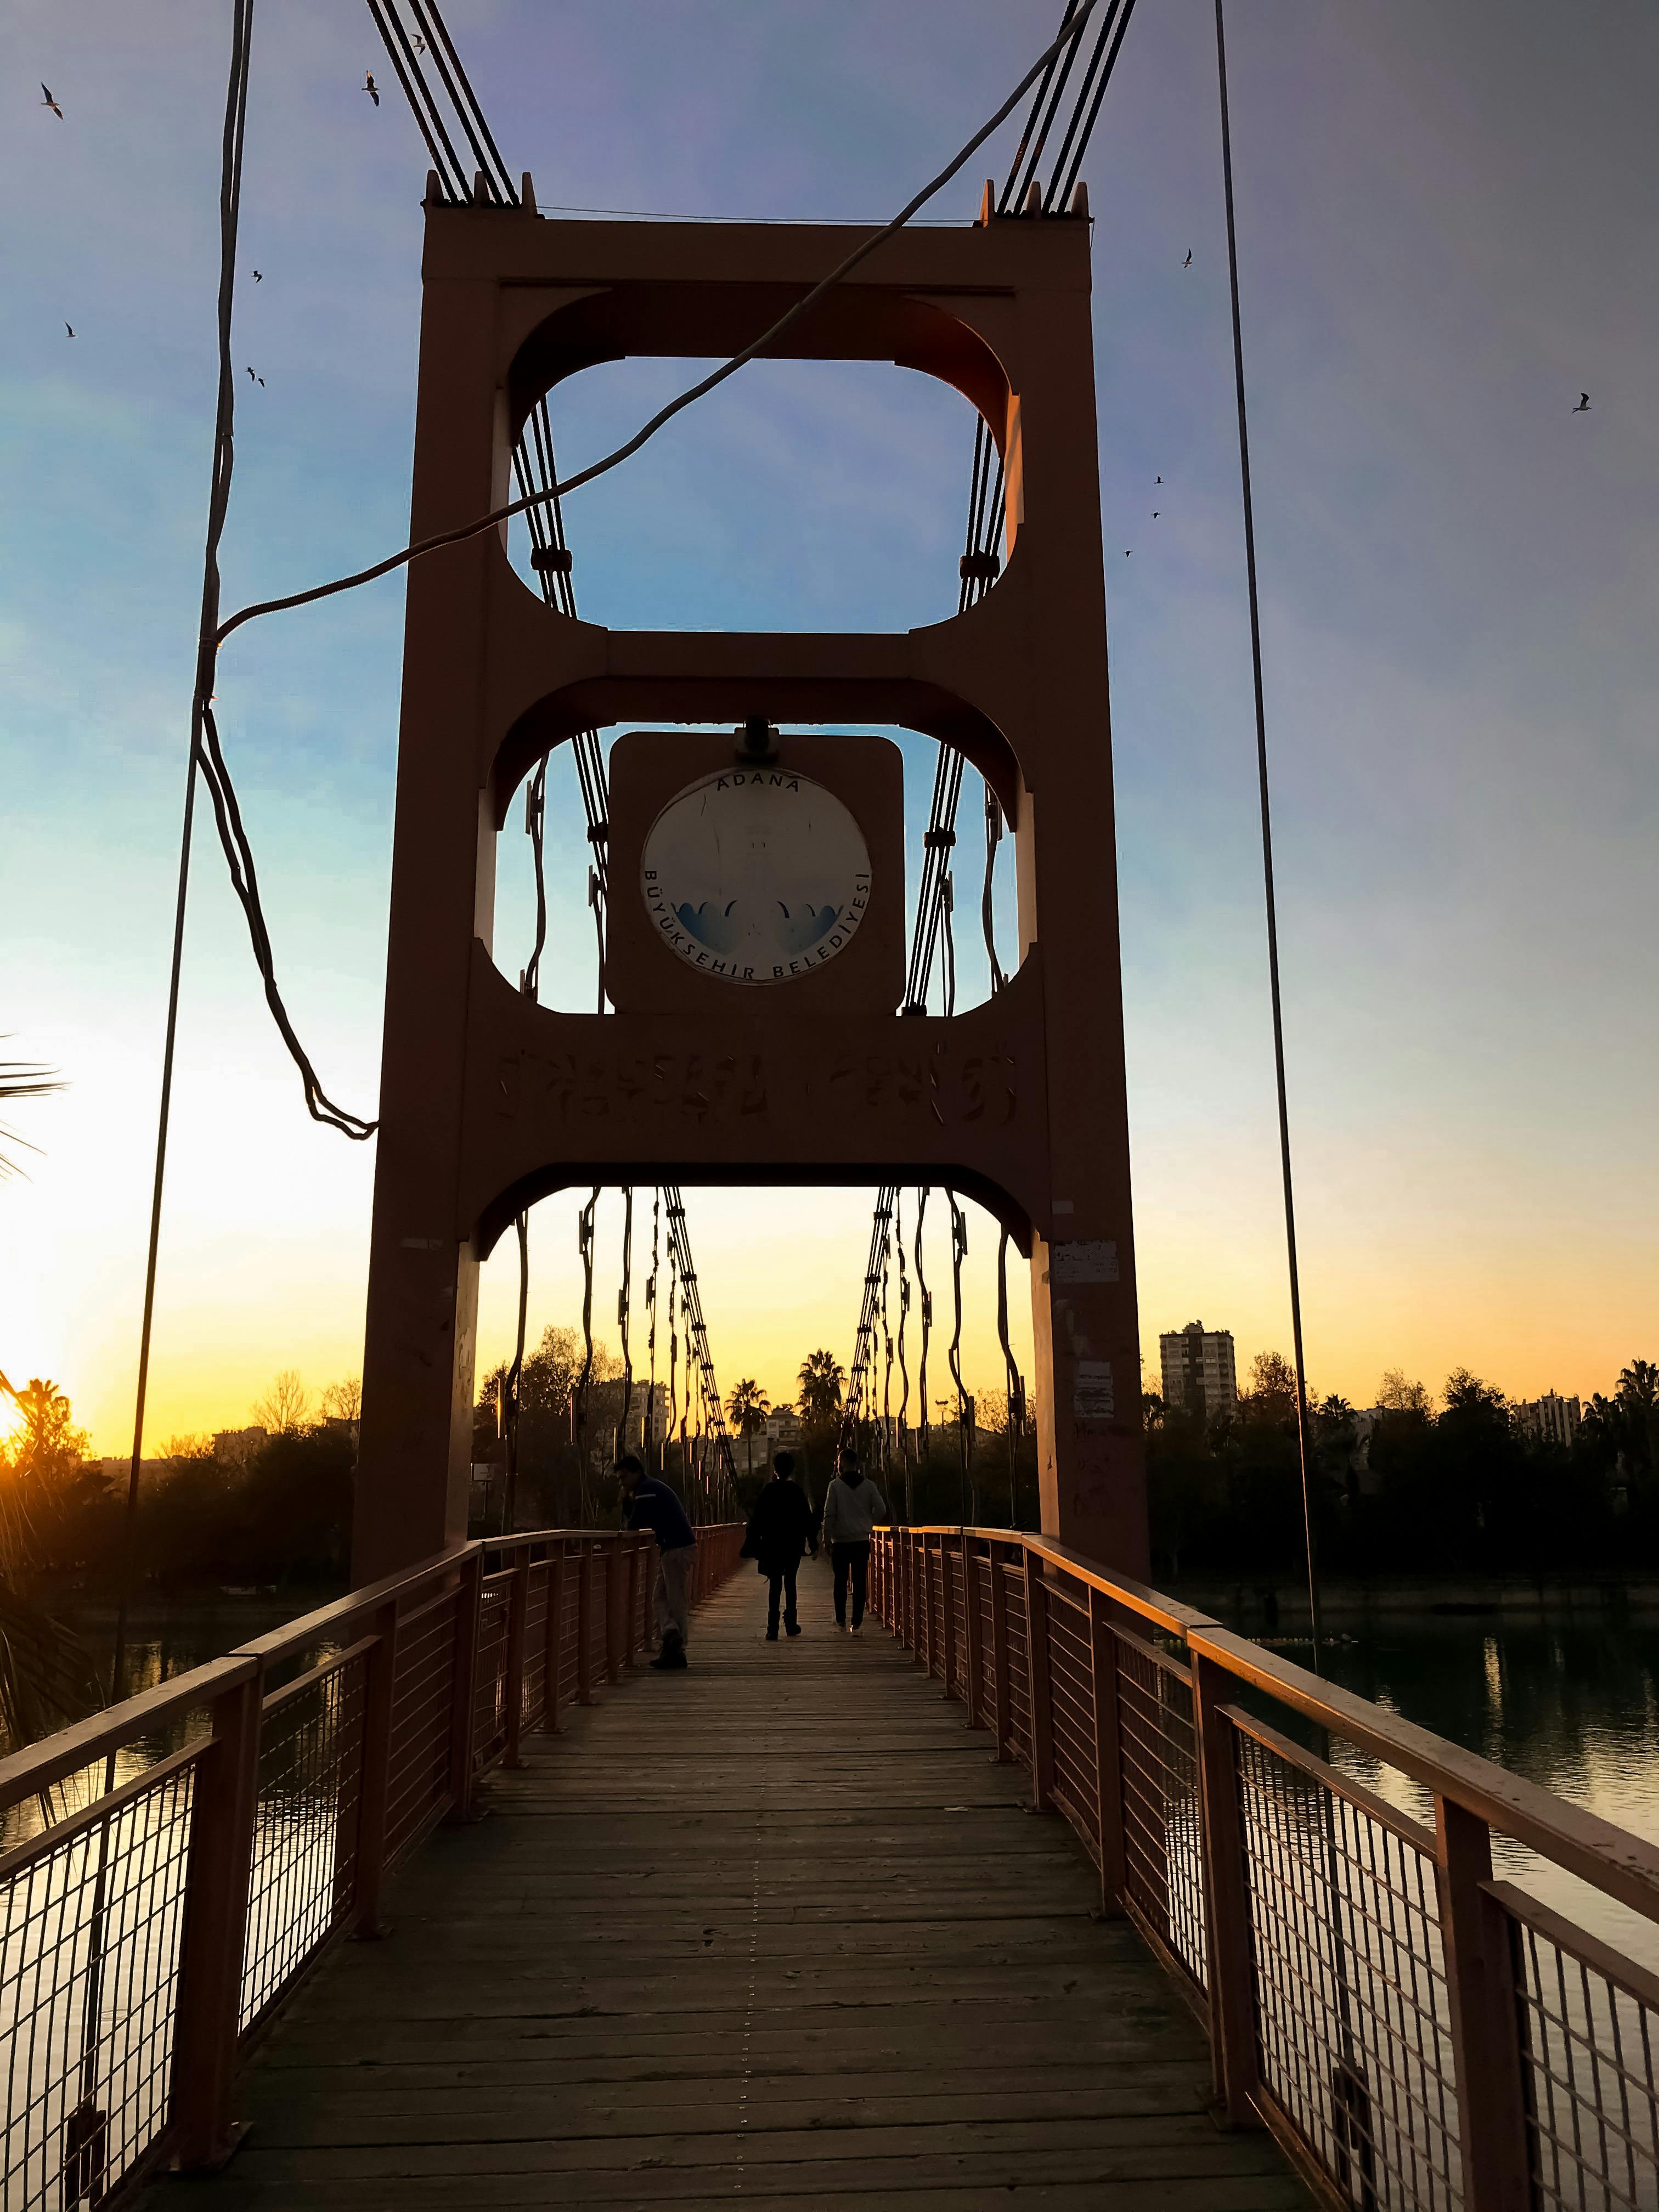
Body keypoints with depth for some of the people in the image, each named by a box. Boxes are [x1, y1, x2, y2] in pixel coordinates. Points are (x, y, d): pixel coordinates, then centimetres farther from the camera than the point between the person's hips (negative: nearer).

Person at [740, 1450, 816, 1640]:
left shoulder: (768, 1491, -4)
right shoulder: (797, 1491, -2)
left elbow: (757, 1520, -5)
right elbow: (807, 1519, -2)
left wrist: (752, 1546, -1)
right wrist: (814, 1545, 3)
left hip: (772, 1545, -1)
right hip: (793, 1545, 1)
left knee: (775, 1584, 1)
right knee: (790, 1582, 16)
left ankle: (773, 1628, -10)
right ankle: (791, 1624, 18)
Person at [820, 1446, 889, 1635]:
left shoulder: (835, 1485, -6)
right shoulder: (868, 1485, 1)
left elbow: (829, 1514, -8)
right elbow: (881, 1509, -2)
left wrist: (827, 1539, -1)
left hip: (841, 1541, -1)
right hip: (862, 1540, 1)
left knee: (840, 1581, 13)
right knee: (859, 1582, 2)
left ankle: (841, 1620, 19)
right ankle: (857, 1624, -3)